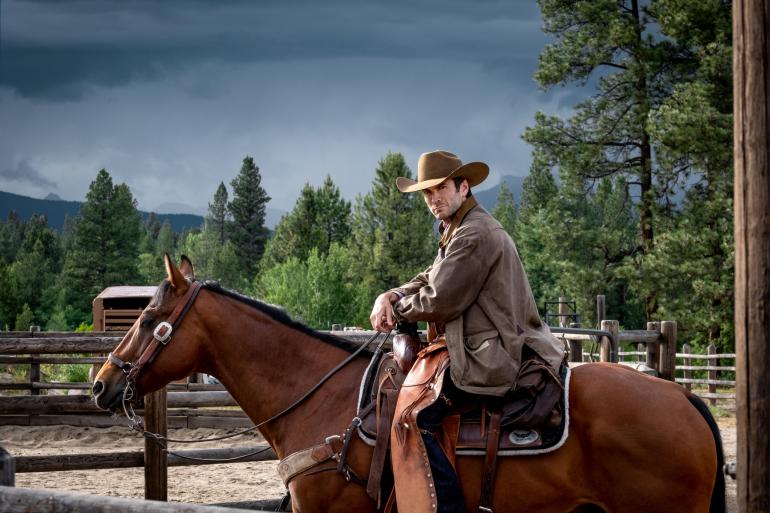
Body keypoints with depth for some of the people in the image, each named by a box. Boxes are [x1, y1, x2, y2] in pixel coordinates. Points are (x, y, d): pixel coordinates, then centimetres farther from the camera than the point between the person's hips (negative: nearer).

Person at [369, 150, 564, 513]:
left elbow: (438, 301, -18)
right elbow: (428, 281, 20)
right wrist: (389, 297, 2)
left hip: (489, 357, -11)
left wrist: (396, 309, -2)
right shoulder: (458, 230, 19)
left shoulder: (475, 234, -16)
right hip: (492, 348, 11)